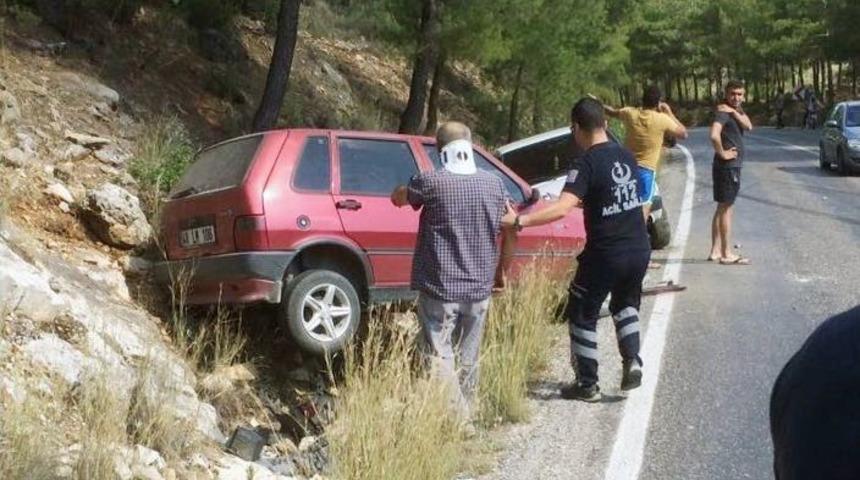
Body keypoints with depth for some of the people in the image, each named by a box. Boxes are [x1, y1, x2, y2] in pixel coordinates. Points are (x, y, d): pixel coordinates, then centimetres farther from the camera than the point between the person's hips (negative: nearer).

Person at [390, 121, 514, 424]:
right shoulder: (494, 185, 1)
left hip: (439, 288, -4)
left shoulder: (431, 182, -11)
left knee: (440, 357, 0)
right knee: (468, 358, 17)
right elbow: (511, 232, 7)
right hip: (479, 288, 5)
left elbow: (397, 198, 7)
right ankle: (465, 415, 27)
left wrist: (412, 187, 26)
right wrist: (501, 271, 19)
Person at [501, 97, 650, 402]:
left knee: (582, 314, 11)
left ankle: (587, 384, 15)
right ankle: (632, 362, 12)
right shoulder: (626, 156, 5)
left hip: (606, 255, -6)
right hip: (639, 251, 7)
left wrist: (518, 221, -31)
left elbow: (562, 208, -29)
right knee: (625, 305, 29)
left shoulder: (587, 164, -17)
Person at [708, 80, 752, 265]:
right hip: (727, 166, -10)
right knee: (726, 209, -5)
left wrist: (734, 111, -16)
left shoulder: (736, 110, 12)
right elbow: (714, 135, -32)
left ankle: (715, 251, 18)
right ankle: (726, 254, -2)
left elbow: (748, 126, -5)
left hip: (733, 166, 10)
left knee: (722, 208, 12)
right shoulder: (722, 112, -16)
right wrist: (722, 153, -20)